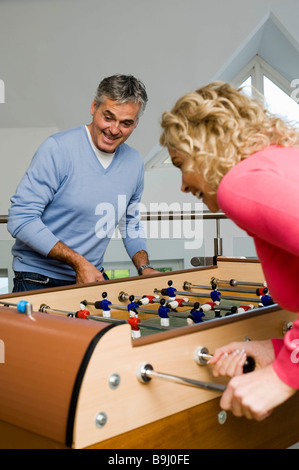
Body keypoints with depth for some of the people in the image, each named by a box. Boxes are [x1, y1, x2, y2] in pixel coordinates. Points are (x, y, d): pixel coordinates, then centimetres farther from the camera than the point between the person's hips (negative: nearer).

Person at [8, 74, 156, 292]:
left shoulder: (135, 162, 6)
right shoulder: (58, 148, -14)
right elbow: (21, 219, -17)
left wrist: (144, 267, 6)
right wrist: (78, 262, -19)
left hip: (94, 278, 5)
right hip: (38, 280, -4)